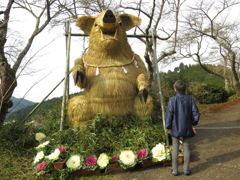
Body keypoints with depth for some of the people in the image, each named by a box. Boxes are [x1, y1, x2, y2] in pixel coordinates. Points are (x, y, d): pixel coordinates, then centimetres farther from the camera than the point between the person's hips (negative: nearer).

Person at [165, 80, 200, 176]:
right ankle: (186, 169, 20)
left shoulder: (173, 100, -14)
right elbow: (195, 113, -2)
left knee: (175, 149, 9)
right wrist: (193, 122, 14)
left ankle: (175, 170, 16)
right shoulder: (189, 99, -6)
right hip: (187, 128, 2)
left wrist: (168, 126, 1)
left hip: (176, 128, -2)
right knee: (186, 148, 13)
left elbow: (169, 114, -12)